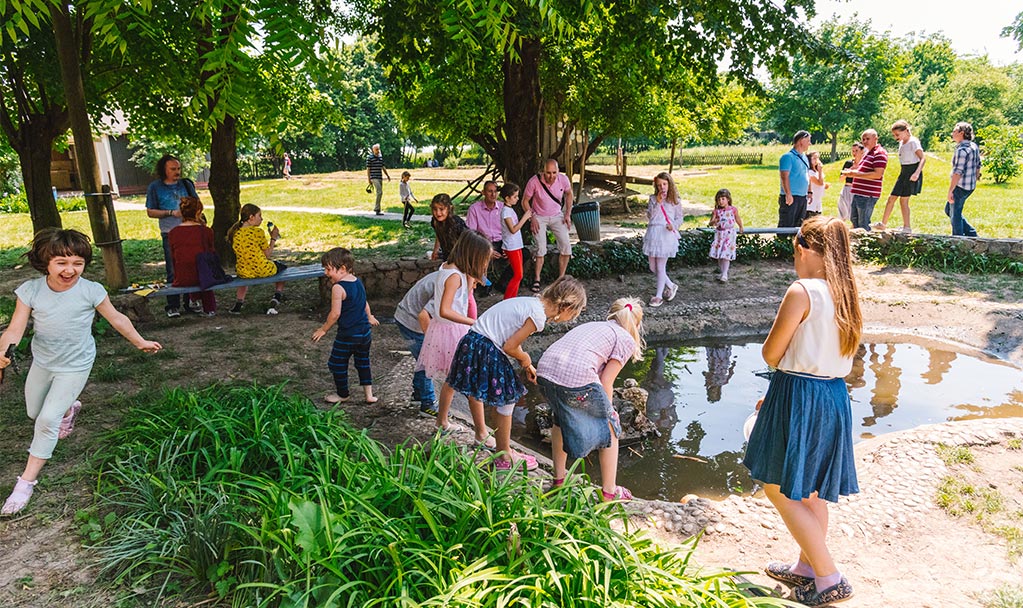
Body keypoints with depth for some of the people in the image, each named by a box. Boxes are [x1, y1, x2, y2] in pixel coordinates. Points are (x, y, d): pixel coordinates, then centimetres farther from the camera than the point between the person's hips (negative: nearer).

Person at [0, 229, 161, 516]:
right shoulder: (30, 291, -17)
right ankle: (69, 408, 58)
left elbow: (117, 319, -7)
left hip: (75, 366, -4)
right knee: (34, 413, 23)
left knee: (48, 420, -9)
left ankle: (27, 481, 7)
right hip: (42, 362, 4)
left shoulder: (91, 291, -22)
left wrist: (140, 342, 3)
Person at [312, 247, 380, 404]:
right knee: (363, 362, 20)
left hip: (347, 335, -8)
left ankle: (342, 394, 26)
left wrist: (323, 329, -5)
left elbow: (335, 313, -19)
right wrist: (369, 317, 36)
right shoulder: (358, 282, 4)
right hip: (365, 331, 8)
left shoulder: (338, 288, -19)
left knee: (337, 364, 11)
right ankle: (369, 394, 19)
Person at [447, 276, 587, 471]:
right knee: (506, 401, 7)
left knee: (475, 392, 29)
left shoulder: (531, 302, 11)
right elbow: (509, 346, -17)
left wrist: (527, 366, 15)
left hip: (471, 343, 10)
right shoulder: (538, 316, -16)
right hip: (487, 352, -10)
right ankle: (504, 457, 20)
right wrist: (525, 359, 3)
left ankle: (481, 435, 53)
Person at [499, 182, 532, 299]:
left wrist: (526, 217, 10)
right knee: (518, 275, -7)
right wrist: (524, 218, -20)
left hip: (516, 245, 10)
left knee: (518, 275, 11)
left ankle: (513, 298, 16)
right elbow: (513, 229, -23)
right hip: (511, 247, -10)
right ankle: (506, 299, -1)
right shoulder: (505, 211, -16)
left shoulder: (510, 209, 13)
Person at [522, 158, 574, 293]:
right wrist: (532, 218, -17)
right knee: (541, 248, -17)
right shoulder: (534, 181, -23)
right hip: (539, 217, -3)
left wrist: (568, 214, 0)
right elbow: (525, 201, -9)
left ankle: (561, 278, 5)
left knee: (566, 246, -9)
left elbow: (569, 194, 7)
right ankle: (536, 280, -5)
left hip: (557, 216, 3)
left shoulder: (563, 179, -15)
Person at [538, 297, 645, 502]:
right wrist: (607, 412, 21)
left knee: (561, 419, 34)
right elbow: (606, 383, 5)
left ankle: (559, 478, 45)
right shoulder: (626, 340, 13)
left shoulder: (590, 325, 31)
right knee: (610, 427, 18)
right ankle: (609, 491, 29)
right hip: (576, 379, -6)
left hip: (544, 370, 6)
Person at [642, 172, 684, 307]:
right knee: (652, 267, 8)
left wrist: (673, 225, -13)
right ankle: (671, 286, 28)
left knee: (660, 266, -2)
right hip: (653, 233, 4)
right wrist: (658, 202, -10)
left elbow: (679, 218, 7)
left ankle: (658, 296, 9)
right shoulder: (653, 199, 8)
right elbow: (650, 216, -2)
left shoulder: (675, 200, 2)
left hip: (667, 234, -4)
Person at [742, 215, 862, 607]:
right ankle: (806, 567, 35)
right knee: (813, 489, 20)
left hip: (798, 396, -9)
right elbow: (832, 353, 13)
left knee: (780, 490, 5)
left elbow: (771, 353, -14)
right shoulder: (846, 295, 7)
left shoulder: (802, 292, -18)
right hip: (835, 396, 9)